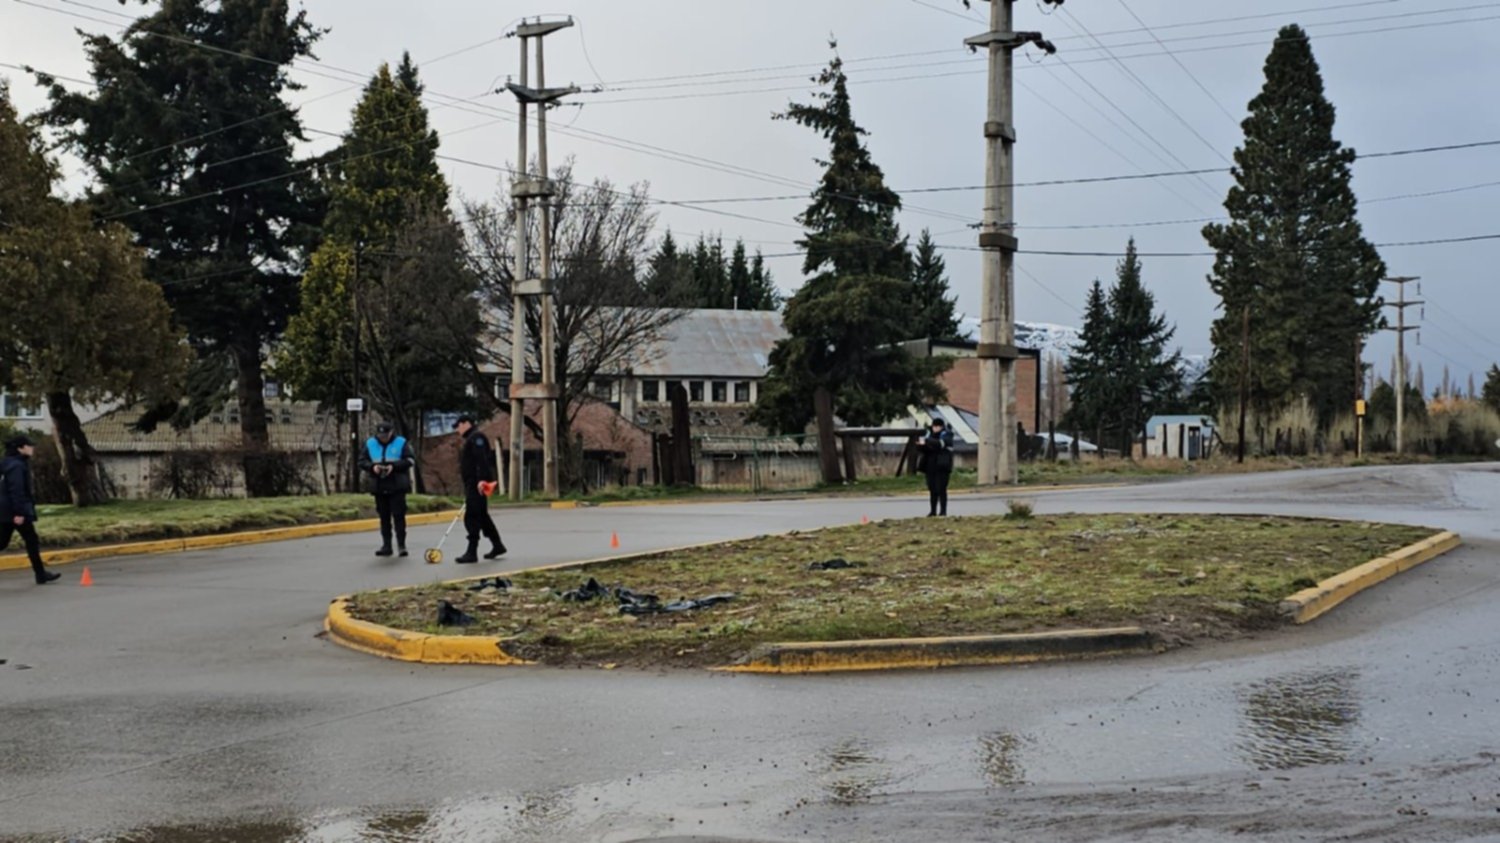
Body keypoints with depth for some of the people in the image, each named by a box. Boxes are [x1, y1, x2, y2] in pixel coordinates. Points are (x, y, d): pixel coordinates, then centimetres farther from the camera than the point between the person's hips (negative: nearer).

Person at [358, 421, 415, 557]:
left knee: (398, 515, -5)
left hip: (397, 486, -3)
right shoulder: (370, 444, 6)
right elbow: (362, 462, 9)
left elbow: (410, 460, -6)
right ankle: (386, 545, 13)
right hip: (379, 487, 3)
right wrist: (372, 467, -11)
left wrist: (394, 466, -18)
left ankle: (401, 544, 1)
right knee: (384, 516, 7)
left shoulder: (401, 443, -2)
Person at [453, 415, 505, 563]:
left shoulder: (476, 437, -10)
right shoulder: (469, 439, 22)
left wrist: (482, 479, -30)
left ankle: (472, 552, -11)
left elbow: (482, 459, -23)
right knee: (482, 515, 15)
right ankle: (497, 546, 23)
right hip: (472, 484, 11)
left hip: (478, 485, -11)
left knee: (472, 517, -11)